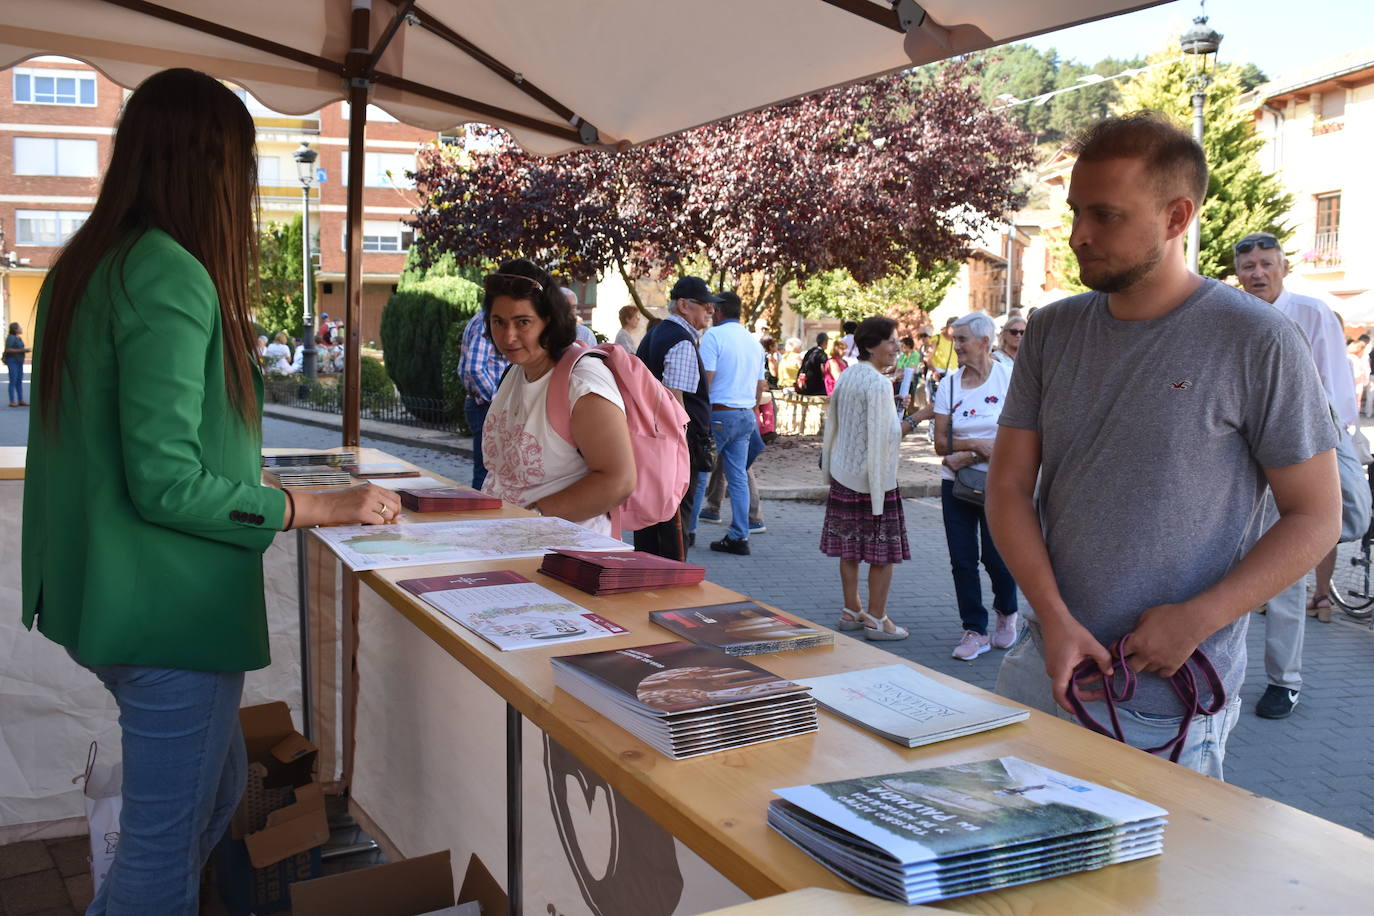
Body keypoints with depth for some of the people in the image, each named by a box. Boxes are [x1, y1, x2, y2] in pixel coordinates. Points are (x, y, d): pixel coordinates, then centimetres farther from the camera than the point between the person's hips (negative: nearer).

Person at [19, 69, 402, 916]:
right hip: (173, 611, -10)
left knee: (218, 784, 25)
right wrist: (323, 509, -16)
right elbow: (166, 483, -22)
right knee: (166, 842, 6)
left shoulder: (83, 267, 9)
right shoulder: (173, 280, -20)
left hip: (100, 594, 10)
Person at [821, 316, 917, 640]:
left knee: (850, 547, 14)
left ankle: (851, 611, 23)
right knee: (884, 551, 2)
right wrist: (912, 421, -9)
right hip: (872, 476, -8)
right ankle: (876, 619, 8)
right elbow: (885, 435, -21)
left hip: (843, 474, 9)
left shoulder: (846, 377, 8)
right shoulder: (879, 384, -18)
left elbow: (833, 424, 16)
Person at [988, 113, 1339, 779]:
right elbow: (1009, 486, 4)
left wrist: (1198, 618, -16)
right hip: (1043, 666, 4)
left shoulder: (1256, 342, -8)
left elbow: (1316, 516, -5)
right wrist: (1054, 618, -9)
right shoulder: (1052, 331, 5)